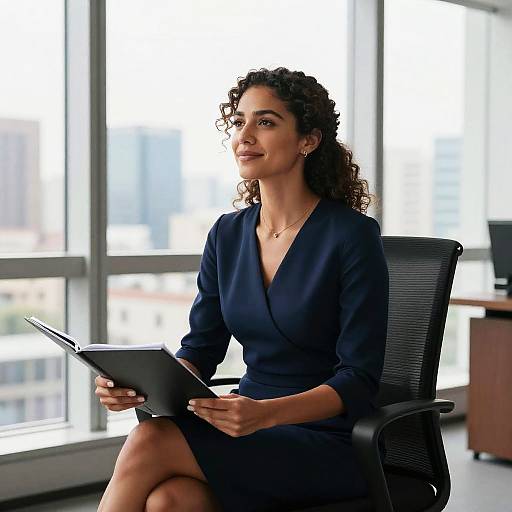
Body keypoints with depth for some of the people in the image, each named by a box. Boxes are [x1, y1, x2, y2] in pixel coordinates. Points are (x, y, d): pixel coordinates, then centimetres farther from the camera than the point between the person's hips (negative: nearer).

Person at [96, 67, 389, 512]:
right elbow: (201, 348, 9)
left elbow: (360, 380, -14)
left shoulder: (353, 235, -11)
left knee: (150, 443, -26)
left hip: (330, 444, -5)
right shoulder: (228, 234, 8)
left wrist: (264, 413, -29)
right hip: (250, 426, 5)